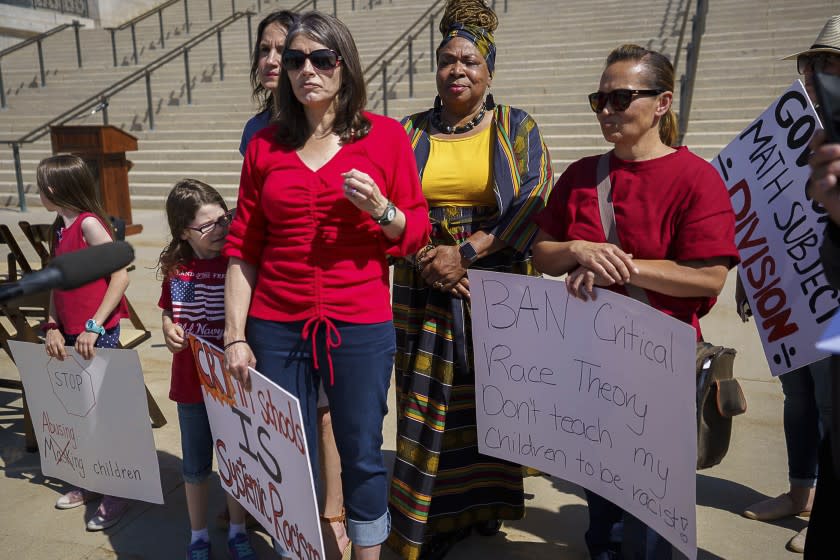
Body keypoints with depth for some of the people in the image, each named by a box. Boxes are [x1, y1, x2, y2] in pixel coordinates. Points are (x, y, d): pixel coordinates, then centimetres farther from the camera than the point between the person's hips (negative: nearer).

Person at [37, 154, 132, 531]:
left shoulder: (89, 224, -12)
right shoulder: (59, 227, 12)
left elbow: (121, 276, -19)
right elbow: (56, 283, 13)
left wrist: (94, 327, -18)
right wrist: (52, 327, 2)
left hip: (96, 334, -7)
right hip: (69, 334, 7)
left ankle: (116, 494, 11)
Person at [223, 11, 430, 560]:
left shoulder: (386, 135, 0)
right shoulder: (265, 144, 6)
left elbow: (417, 232, 3)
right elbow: (243, 248, 6)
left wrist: (380, 209, -17)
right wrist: (235, 336, 2)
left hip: (361, 327, -1)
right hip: (276, 328, 2)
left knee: (363, 455, 9)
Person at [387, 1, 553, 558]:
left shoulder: (517, 127, 2)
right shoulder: (409, 132, 7)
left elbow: (534, 202, -10)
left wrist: (465, 251, -18)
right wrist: (425, 261, -15)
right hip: (426, 290, 1)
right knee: (429, 404, 4)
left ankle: (487, 502, 30)